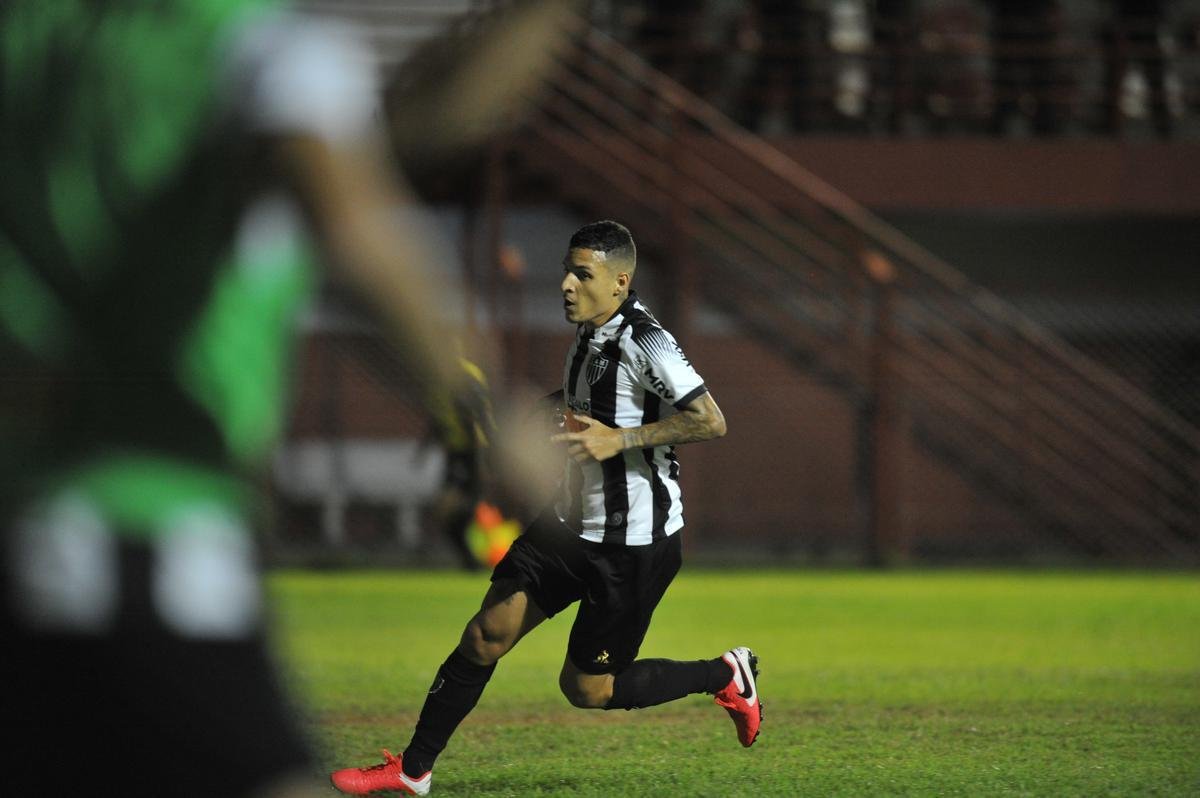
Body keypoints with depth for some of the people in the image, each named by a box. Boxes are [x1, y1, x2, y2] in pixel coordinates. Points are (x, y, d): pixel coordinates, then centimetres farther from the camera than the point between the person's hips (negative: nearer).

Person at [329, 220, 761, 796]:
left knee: (586, 689, 0)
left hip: (635, 543, -8)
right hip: (575, 526, 8)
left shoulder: (644, 343, -20)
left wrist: (619, 439, -28)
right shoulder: (587, 336, 8)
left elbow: (710, 421, -26)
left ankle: (727, 676, 19)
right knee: (486, 634, -1)